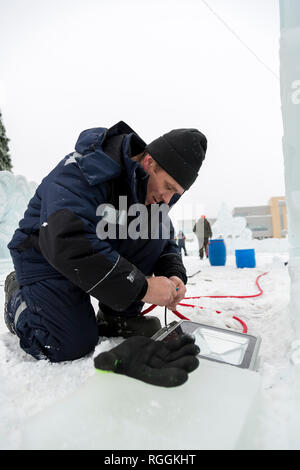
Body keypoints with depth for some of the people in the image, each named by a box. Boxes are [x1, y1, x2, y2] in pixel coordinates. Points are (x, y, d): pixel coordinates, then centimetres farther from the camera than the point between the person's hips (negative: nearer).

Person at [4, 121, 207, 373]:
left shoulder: (152, 191, -4)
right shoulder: (83, 172, -29)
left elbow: (166, 242, 2)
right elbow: (67, 242, -41)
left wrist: (174, 276, -20)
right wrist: (140, 287, -39)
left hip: (106, 251, 6)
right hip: (48, 255, -6)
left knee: (157, 228, -16)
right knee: (72, 346, -17)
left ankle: (116, 317, -5)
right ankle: (17, 293, 11)